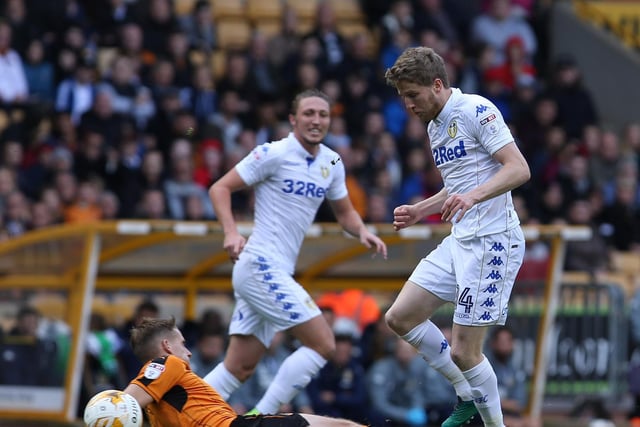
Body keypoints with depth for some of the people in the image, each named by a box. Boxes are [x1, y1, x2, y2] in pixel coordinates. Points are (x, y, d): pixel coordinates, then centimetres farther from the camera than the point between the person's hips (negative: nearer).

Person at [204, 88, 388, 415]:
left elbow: (344, 212, 24)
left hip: (278, 272, 8)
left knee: (240, 368, 7)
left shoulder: (332, 164, 12)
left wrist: (362, 232, 2)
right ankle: (262, 417, -10)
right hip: (261, 266, -8)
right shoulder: (274, 154, -9)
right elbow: (220, 187, -7)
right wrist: (231, 232, -22)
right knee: (323, 344, -12)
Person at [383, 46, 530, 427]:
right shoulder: (435, 127, 16)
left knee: (464, 351, -10)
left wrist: (471, 196, -33)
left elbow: (519, 169, -20)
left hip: (492, 241, -10)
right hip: (459, 240, 10)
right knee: (401, 317, 6)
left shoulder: (476, 110, -12)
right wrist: (419, 211, 15)